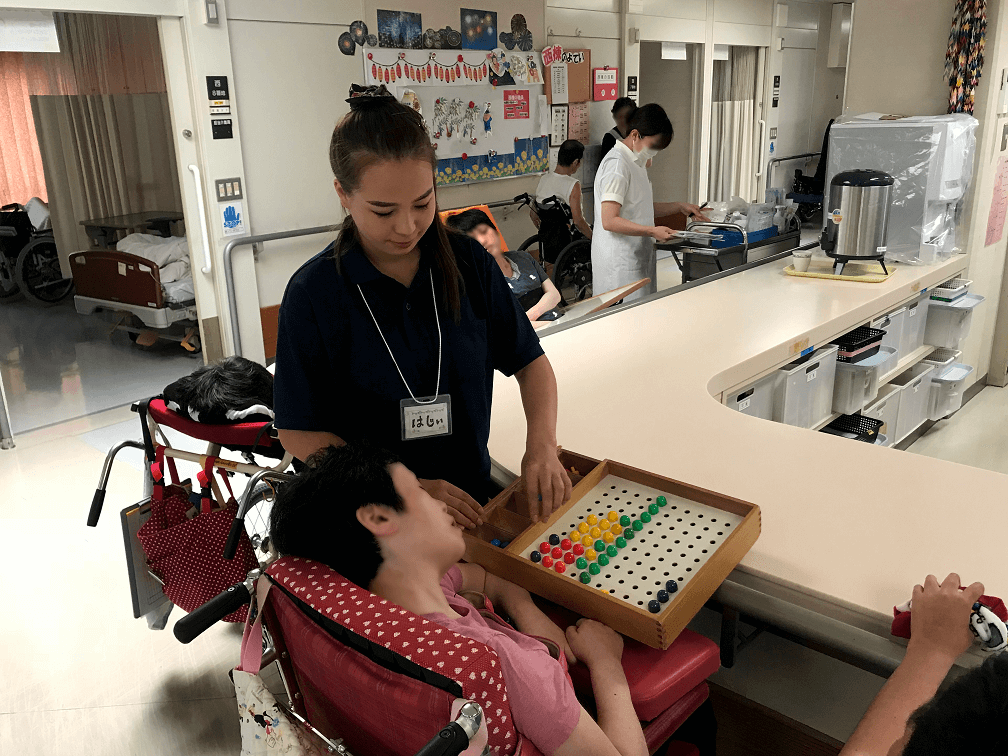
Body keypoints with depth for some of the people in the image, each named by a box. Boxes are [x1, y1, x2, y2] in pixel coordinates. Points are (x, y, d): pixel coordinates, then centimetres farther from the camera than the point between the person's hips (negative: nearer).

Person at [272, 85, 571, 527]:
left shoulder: (469, 263, -5)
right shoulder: (312, 293, -13)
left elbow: (530, 362, 4)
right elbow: (299, 433, -9)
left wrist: (541, 446, -14)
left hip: (472, 499, 2)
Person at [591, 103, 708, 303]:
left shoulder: (636, 162, 17)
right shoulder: (616, 163, -15)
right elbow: (609, 221, -22)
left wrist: (680, 207, 18)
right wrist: (653, 231, -26)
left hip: (637, 258, 10)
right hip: (620, 264, -10)